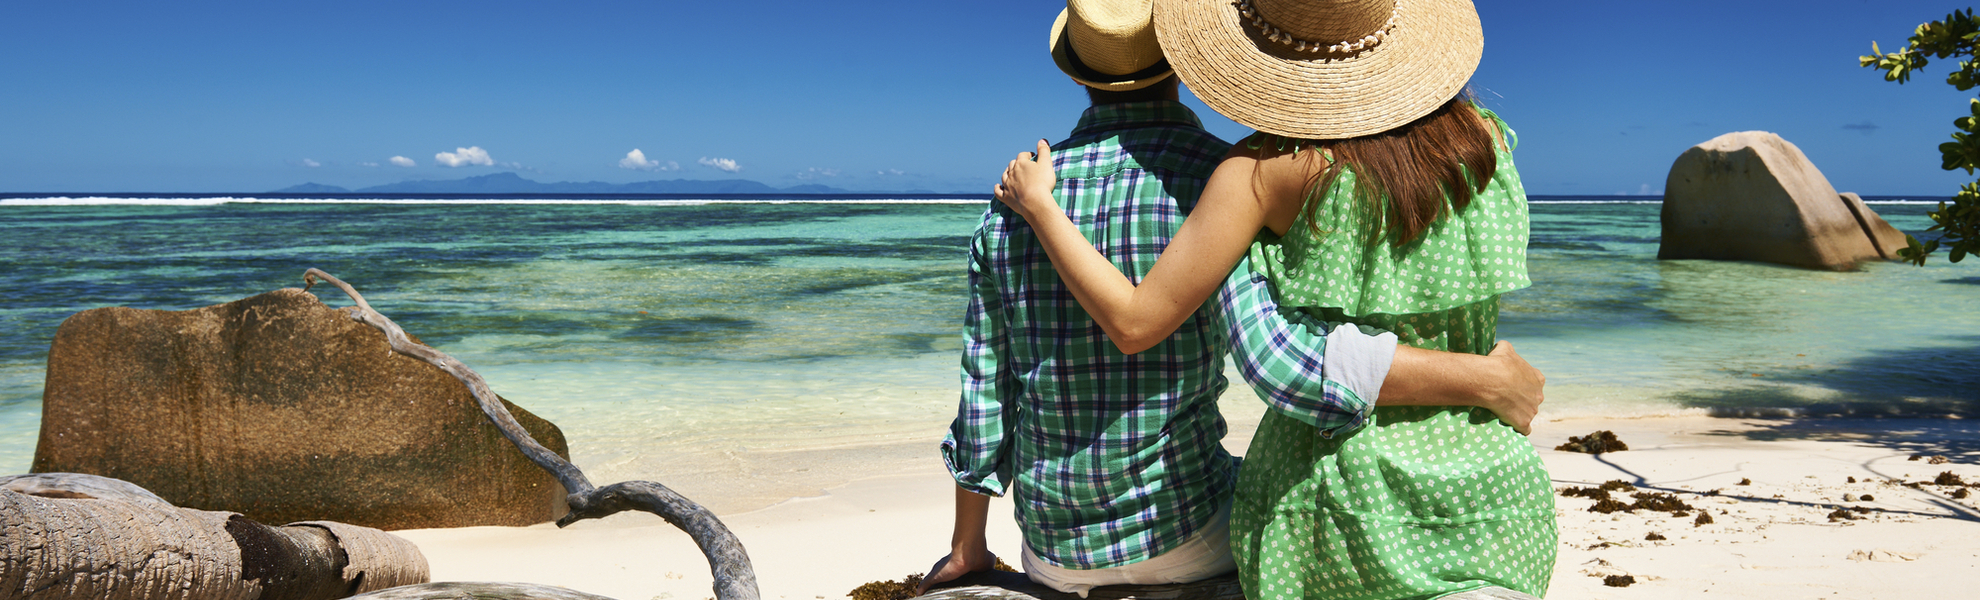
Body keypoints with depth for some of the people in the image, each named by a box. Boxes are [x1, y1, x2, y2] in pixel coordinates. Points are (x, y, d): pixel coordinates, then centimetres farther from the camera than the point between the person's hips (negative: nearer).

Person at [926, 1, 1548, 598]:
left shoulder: (1011, 203, -3)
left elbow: (985, 398, 3)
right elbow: (1283, 362, -36)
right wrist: (1488, 379, -26)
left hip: (1055, 549, 4)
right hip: (1183, 534, -3)